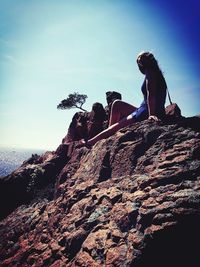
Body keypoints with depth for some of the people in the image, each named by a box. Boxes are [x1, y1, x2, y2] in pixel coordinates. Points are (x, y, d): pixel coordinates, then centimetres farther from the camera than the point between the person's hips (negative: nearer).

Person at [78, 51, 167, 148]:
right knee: (117, 104, 13)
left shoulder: (150, 73, -5)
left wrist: (151, 114, -28)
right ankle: (109, 136, 6)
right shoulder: (157, 74, 23)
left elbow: (151, 94, -19)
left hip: (146, 114, -10)